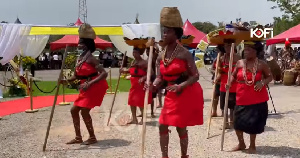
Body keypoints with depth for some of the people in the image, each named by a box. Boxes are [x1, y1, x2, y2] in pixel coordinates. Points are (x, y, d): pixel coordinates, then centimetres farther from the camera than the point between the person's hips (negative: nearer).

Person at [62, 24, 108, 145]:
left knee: (84, 111, -9)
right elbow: (77, 76, 17)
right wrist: (67, 81, -2)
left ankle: (92, 137, 7)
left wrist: (90, 83, -31)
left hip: (95, 87, -9)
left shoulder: (90, 59, -17)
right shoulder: (79, 60, 8)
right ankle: (78, 137, 19)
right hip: (86, 88, 9)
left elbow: (104, 73, -24)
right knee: (74, 110, 10)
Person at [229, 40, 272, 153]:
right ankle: (241, 144, 28)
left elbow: (270, 77, 5)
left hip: (257, 99, -2)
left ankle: (252, 145, 26)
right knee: (238, 122, 4)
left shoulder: (261, 64, -5)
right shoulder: (240, 63, 0)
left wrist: (262, 83, -14)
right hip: (242, 98, 2)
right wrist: (229, 82, -8)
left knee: (254, 123, 5)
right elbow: (233, 76, 12)